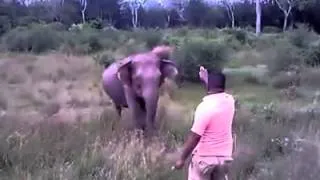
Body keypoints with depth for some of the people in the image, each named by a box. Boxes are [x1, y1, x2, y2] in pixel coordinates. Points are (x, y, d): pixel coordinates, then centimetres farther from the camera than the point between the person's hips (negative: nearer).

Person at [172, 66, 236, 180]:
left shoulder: (205, 107, -23)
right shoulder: (229, 100, -3)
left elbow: (194, 136, -22)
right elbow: (217, 93, 23)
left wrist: (182, 158, -15)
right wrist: (205, 79, 35)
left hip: (204, 156, -6)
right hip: (224, 156, 6)